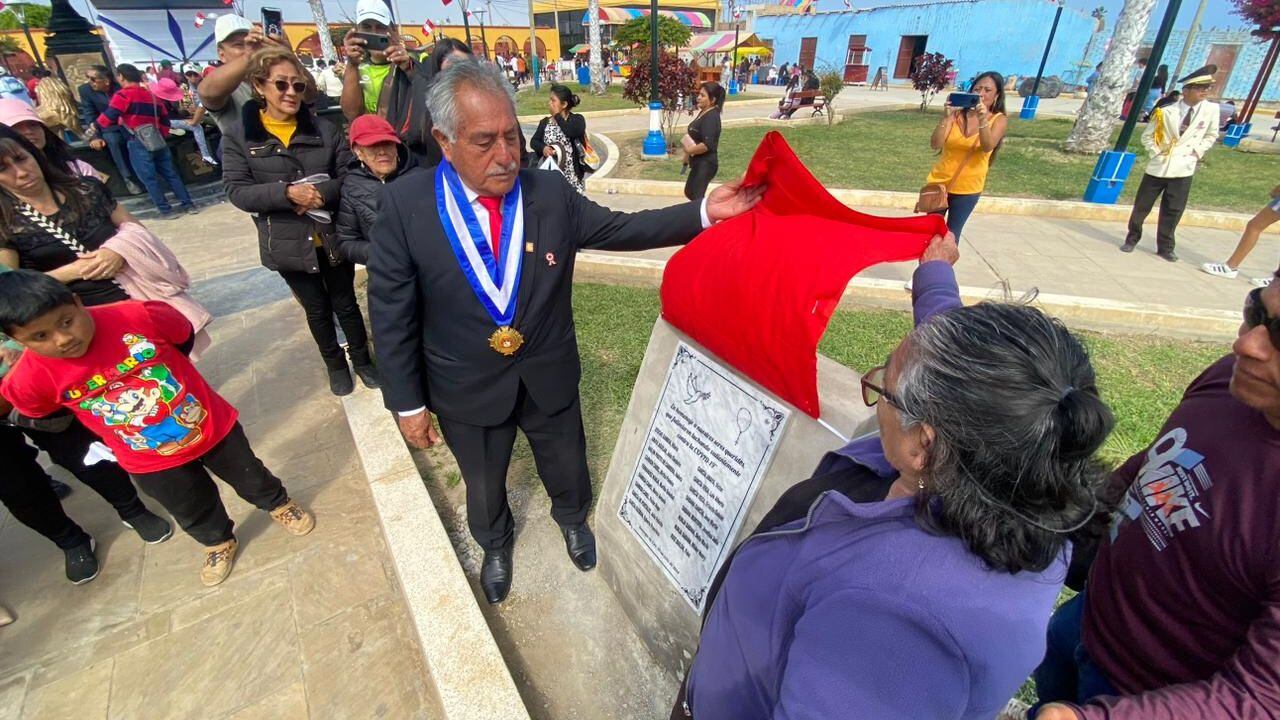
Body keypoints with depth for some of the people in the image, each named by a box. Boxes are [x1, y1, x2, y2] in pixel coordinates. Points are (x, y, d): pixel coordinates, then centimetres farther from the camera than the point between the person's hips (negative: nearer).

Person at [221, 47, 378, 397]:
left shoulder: (324, 128, -1)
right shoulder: (238, 137, -4)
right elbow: (237, 192, -11)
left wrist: (321, 193, -22)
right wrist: (288, 193, -26)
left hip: (334, 236, 0)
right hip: (289, 242, 0)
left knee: (345, 303, 14)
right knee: (317, 309, 16)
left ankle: (362, 358, 34)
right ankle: (335, 365, 35)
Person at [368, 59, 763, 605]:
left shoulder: (551, 193, -12)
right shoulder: (404, 205, -17)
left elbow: (620, 228, -4)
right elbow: (392, 313, -11)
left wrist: (705, 212, -15)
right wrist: (407, 403, -7)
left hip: (550, 376, 2)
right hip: (467, 391, -1)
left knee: (566, 467, 24)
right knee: (484, 485, 24)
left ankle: (572, 519, 60)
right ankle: (495, 544, 59)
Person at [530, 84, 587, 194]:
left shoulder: (577, 119, -3)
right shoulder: (545, 122, 10)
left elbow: (572, 132, -23)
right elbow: (533, 141, 6)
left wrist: (557, 115, -10)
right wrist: (543, 148, -16)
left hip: (571, 174, -3)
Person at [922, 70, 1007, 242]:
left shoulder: (999, 119, -5)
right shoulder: (957, 114, -6)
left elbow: (987, 147, -23)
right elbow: (935, 144, -16)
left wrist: (982, 119, -37)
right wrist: (946, 117, -30)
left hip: (967, 189, -1)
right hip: (939, 182, 1)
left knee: (952, 234, 7)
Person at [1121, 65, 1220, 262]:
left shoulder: (1211, 109, 0)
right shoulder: (1167, 112, -5)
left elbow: (1211, 135, 12)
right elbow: (1147, 136, 4)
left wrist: (1198, 151, 0)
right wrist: (1157, 152, -6)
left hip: (1183, 169, 1)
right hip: (1158, 166, -1)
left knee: (1173, 211, 3)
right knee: (1141, 206, 4)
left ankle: (1165, 247, 12)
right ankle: (1132, 239, 20)